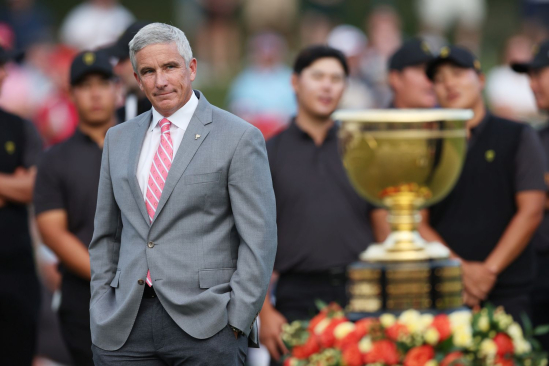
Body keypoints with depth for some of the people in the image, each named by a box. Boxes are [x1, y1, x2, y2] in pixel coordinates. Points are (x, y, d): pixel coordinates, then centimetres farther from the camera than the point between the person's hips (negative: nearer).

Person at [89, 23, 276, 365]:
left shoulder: (239, 138, -1)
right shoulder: (119, 139, 15)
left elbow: (259, 240, -4)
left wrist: (237, 323, -9)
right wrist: (101, 309, 10)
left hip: (203, 325, -4)